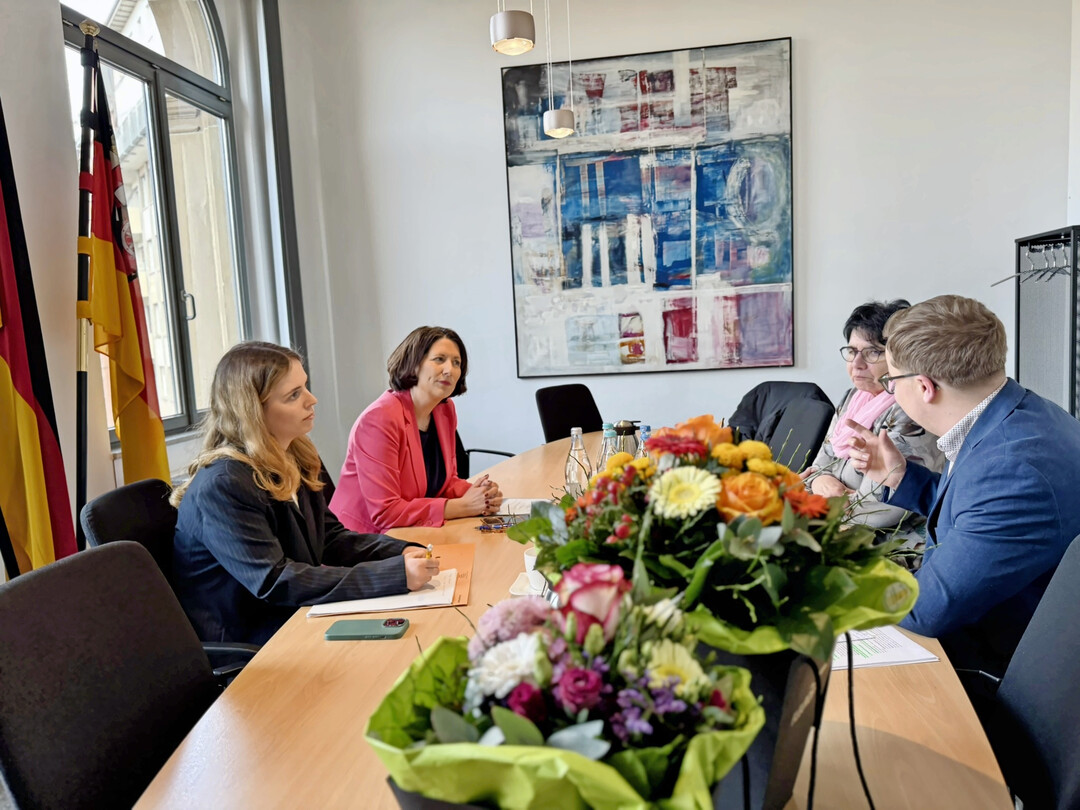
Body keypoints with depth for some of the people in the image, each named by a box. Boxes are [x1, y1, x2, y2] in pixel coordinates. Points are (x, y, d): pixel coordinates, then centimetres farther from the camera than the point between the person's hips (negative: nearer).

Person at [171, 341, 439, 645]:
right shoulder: (222, 486, -22)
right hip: (243, 640, -7)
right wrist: (394, 575, -31)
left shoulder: (299, 458, 5)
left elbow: (329, 536, 8)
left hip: (297, 612, 8)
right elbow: (275, 583, -26)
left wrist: (401, 553, -11)